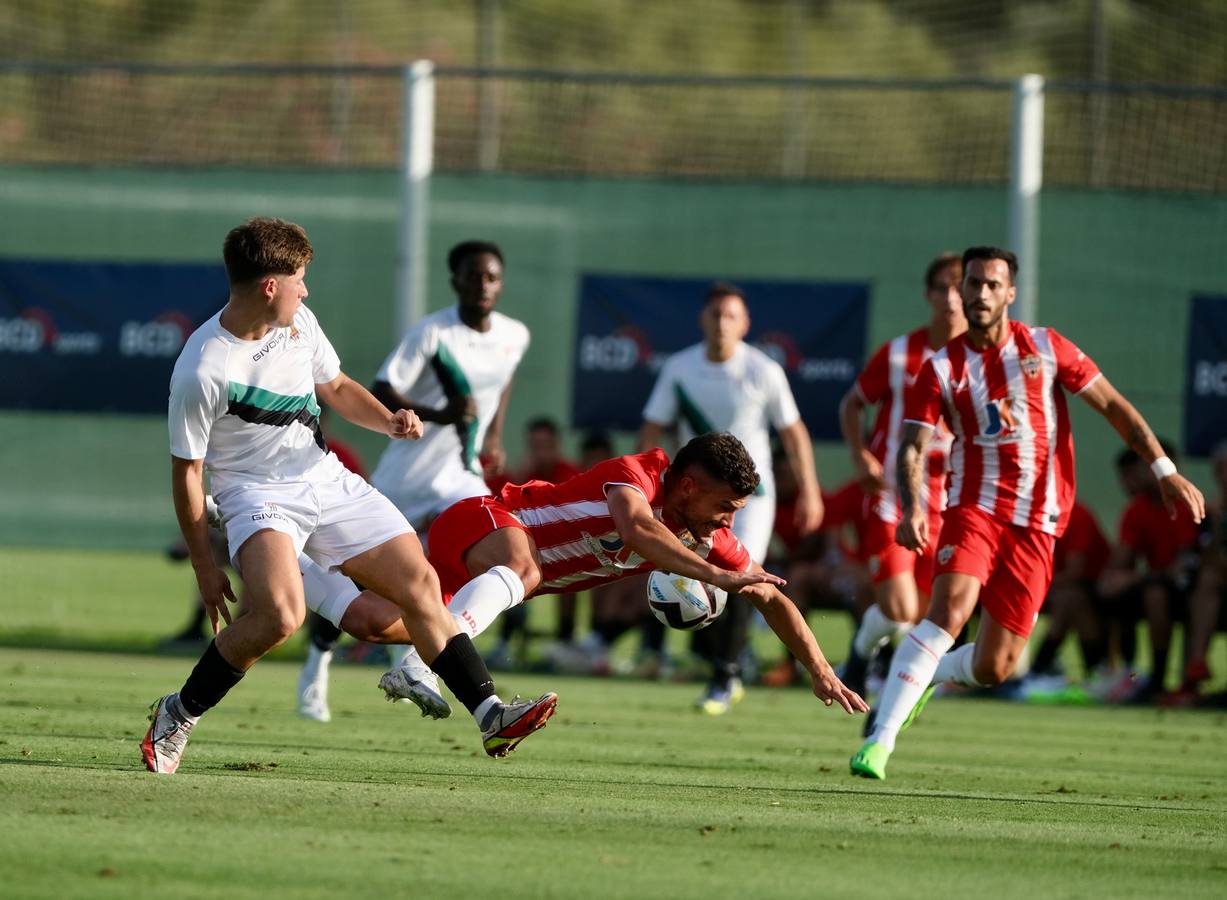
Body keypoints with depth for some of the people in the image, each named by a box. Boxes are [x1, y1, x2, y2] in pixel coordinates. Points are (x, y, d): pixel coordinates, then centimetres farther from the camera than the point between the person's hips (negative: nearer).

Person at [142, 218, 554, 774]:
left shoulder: (299, 323, 0)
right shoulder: (200, 371, -20)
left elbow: (336, 387, 19)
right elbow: (186, 471, -12)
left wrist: (389, 422, -1)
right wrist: (204, 567, -10)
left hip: (326, 479, 7)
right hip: (256, 493, -7)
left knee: (420, 583, 1)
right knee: (279, 615, -31)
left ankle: (490, 716, 7)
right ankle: (177, 715, -11)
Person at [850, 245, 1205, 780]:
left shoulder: (1045, 348, 3)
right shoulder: (942, 369, 1)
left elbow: (1112, 405, 9)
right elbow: (912, 447, -5)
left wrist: (1165, 471, 4)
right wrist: (912, 508, -25)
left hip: (1036, 525, 1)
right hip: (975, 509, -1)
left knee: (992, 669, -3)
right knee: (950, 608, -29)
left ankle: (926, 677, 32)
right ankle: (880, 740, -30)